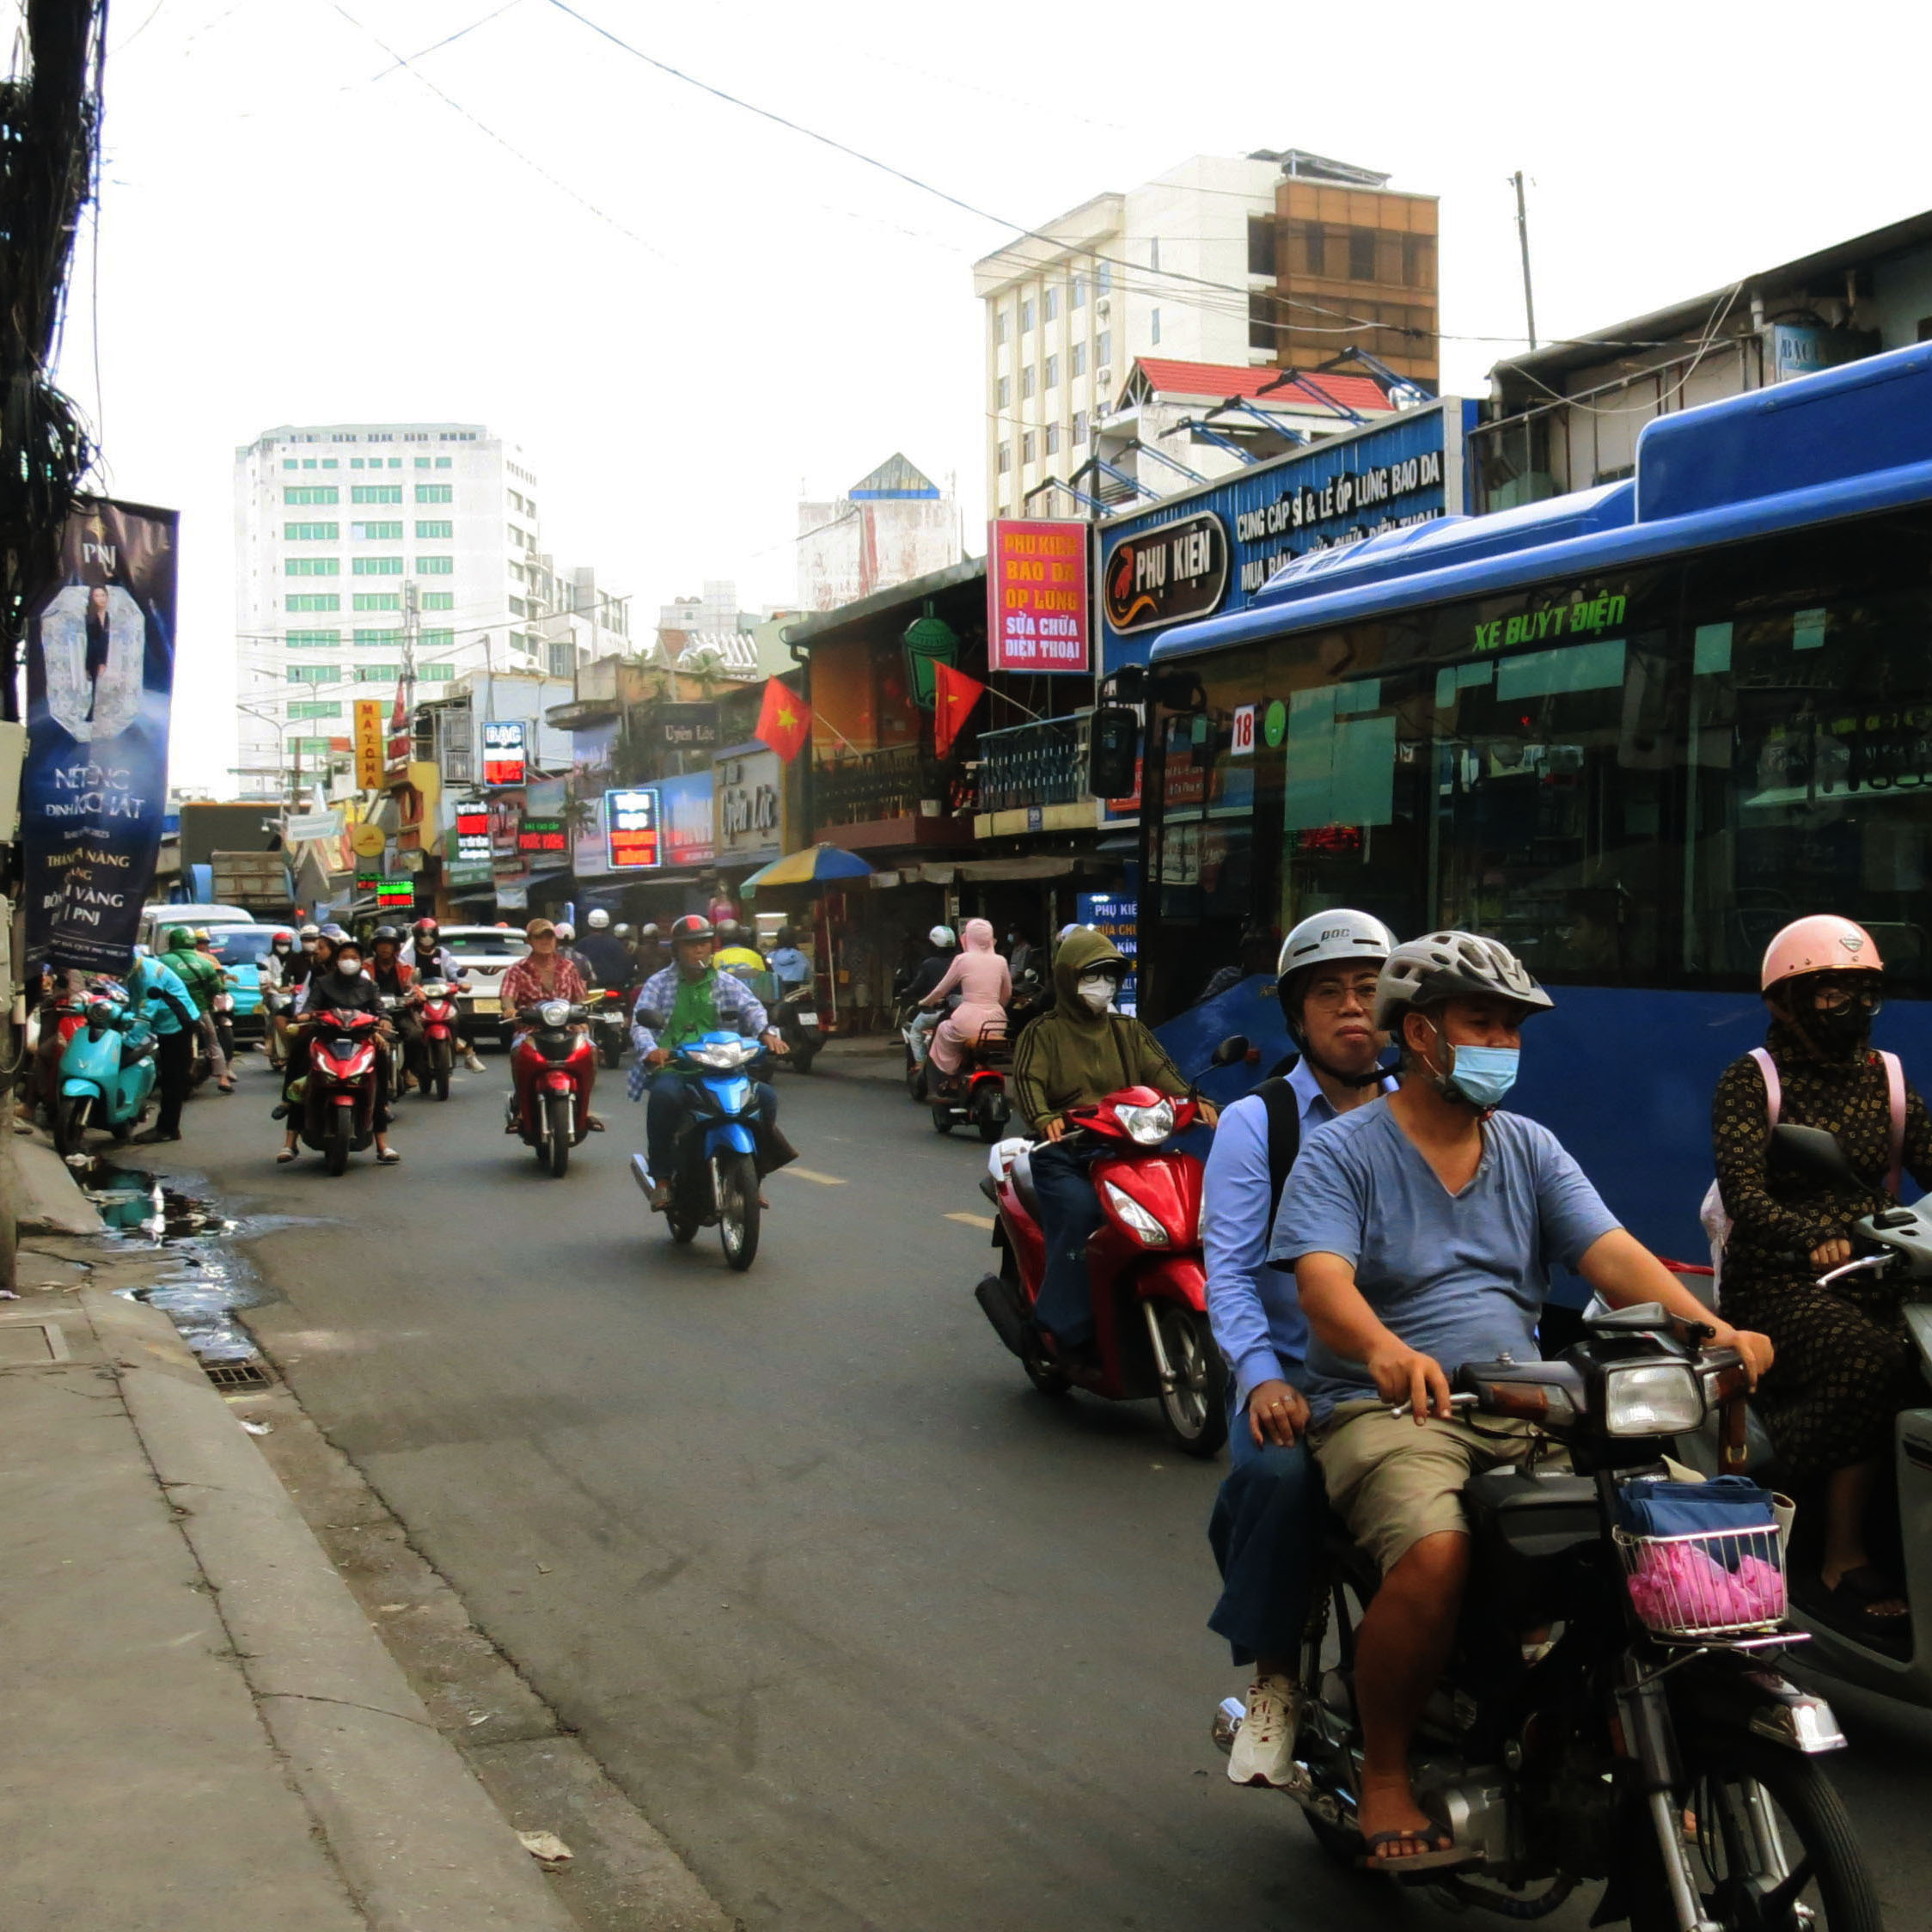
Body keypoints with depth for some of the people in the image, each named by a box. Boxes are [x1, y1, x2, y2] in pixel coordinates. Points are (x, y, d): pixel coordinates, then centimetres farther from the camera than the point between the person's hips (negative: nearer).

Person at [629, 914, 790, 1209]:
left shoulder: (728, 984, 17)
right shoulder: (658, 984, 12)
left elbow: (752, 1009, -2)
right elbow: (640, 1022, -2)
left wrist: (767, 1032, -26)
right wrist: (650, 1049, -26)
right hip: (672, 1066, -3)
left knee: (765, 1095, -21)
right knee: (665, 1094, -38)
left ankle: (753, 1175, -2)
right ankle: (661, 1178, -24)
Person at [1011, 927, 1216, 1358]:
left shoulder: (1128, 1031, 22)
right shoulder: (1043, 1033, 9)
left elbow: (1159, 1070, 7)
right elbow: (1027, 1080, -6)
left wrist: (1192, 1100, -14)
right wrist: (1043, 1117, -28)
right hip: (1063, 1150, -3)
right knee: (1079, 1212, -30)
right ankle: (1064, 1327, -26)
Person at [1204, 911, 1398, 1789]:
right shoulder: (1256, 1121, 8)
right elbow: (1230, 1267, -2)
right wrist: (1262, 1378, -19)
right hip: (1296, 1366, -1)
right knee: (1277, 1472, -33)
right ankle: (1272, 1682, -12)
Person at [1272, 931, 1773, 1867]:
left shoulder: (1530, 1149, 17)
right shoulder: (1343, 1151, 1)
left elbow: (1613, 1255, 4)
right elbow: (1322, 1279, -15)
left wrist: (1710, 1329, -16)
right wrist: (1385, 1350, -38)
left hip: (1523, 1410, 5)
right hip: (1386, 1410, -5)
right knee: (1435, 1554, -33)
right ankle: (1384, 1777, -11)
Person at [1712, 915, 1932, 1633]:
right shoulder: (1750, 1081, 1)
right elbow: (1744, 1195, -12)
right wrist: (1817, 1240, -32)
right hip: (1778, 1283, -4)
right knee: (1873, 1360, -32)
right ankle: (1843, 1561, -20)